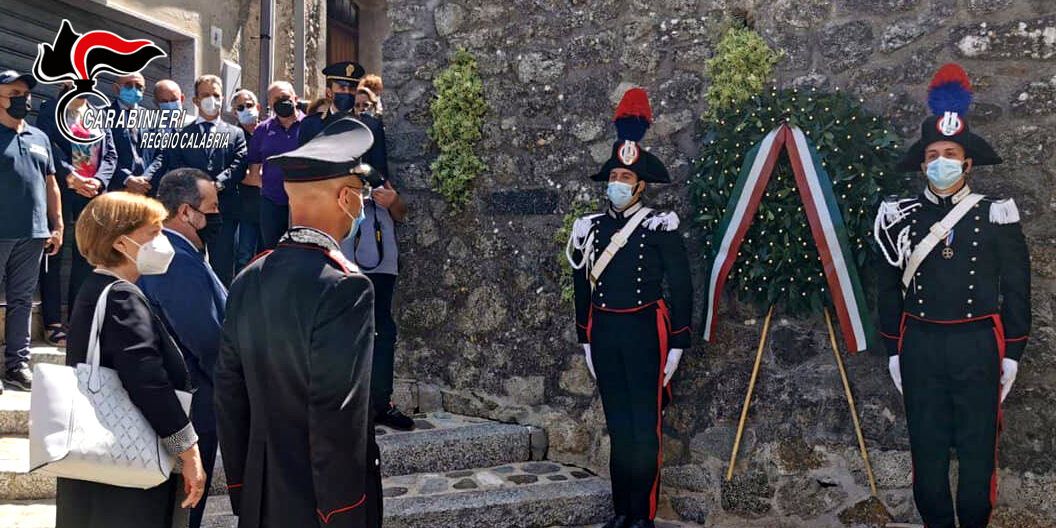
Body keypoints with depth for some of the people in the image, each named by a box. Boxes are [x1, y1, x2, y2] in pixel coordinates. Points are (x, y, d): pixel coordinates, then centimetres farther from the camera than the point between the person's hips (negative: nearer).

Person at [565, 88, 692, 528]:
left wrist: (676, 345, -7)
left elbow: (681, 289, -5)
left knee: (645, 428, 0)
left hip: (644, 332, -4)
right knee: (618, 426, 11)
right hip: (603, 333, 5)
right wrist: (586, 341, 15)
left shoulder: (660, 227, -6)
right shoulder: (590, 228, 8)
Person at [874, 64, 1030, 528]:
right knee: (927, 447, 9)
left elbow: (1016, 288, 2)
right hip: (919, 346, 2)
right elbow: (888, 287, 8)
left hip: (978, 345, -1)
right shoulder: (902, 216, 3)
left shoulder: (997, 215, -1)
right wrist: (893, 351, 6)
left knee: (978, 448, 6)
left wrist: (1011, 353, 0)